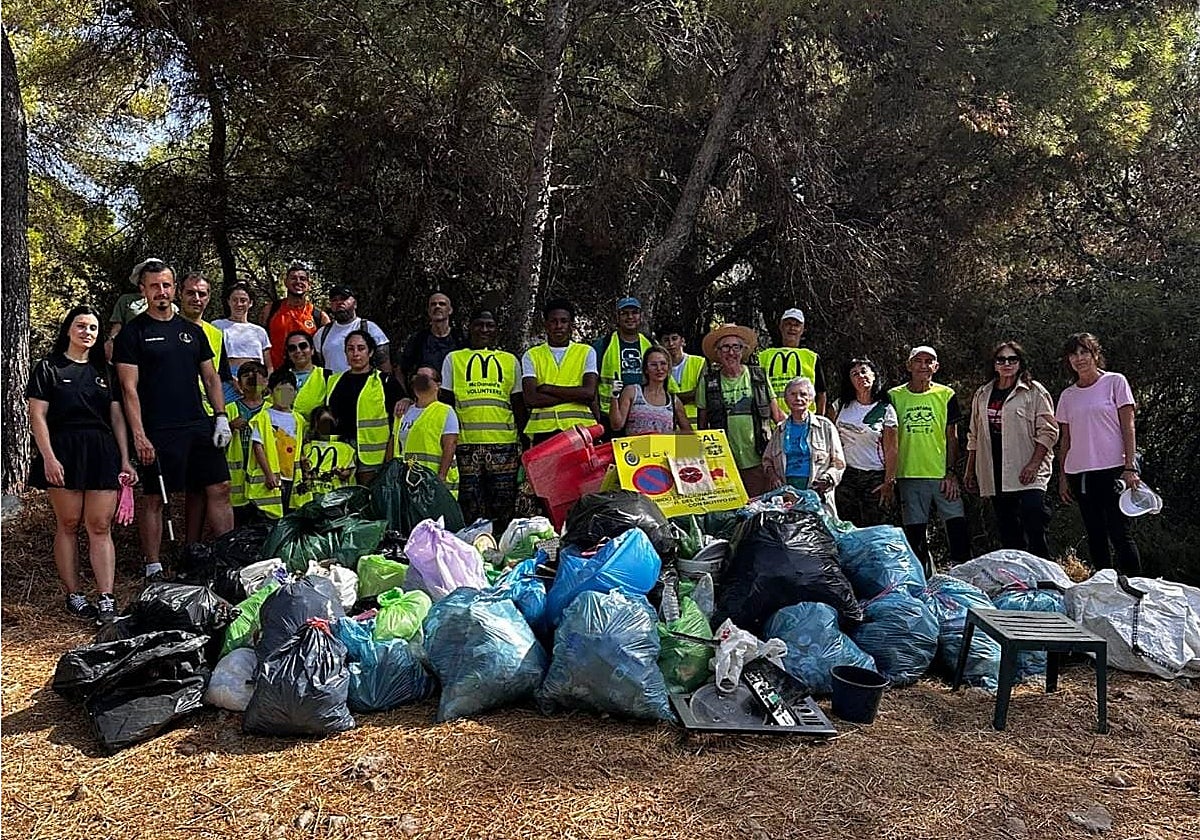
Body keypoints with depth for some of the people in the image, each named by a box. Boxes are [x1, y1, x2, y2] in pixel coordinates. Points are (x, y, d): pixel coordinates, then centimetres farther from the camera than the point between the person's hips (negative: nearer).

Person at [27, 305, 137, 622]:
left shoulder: (104, 371, 16)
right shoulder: (48, 368, 5)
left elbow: (117, 418, 14)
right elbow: (37, 416, -1)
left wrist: (125, 460, 7)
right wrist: (48, 457, -12)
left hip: (102, 453, 3)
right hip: (64, 453, -3)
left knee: (101, 527, -2)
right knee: (68, 524, 3)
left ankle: (107, 600, -5)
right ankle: (74, 596, 11)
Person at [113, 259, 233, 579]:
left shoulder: (192, 331, 15)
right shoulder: (133, 332, 0)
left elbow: (210, 378, 18)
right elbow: (129, 388, -6)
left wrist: (221, 417, 6)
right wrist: (139, 436, -13)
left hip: (200, 425, 5)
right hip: (158, 431, -5)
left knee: (218, 489, 2)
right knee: (154, 498, 2)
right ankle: (153, 566, 12)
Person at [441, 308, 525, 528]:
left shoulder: (510, 360, 17)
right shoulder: (453, 359, 14)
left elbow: (518, 405, 16)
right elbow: (446, 402, 11)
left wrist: (524, 441, 9)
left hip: (504, 443, 1)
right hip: (466, 443, -1)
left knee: (504, 508, 1)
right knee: (471, 509, 1)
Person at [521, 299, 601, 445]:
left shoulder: (586, 352, 13)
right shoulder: (531, 355, 13)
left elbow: (589, 393, -2)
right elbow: (530, 399, -1)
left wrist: (548, 389, -3)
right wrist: (575, 394, -4)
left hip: (579, 426, 0)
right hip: (544, 429, 0)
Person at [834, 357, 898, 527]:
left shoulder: (885, 410, 0)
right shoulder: (842, 405, 7)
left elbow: (891, 450, -2)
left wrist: (889, 482, -8)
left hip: (875, 477, -2)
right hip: (845, 475, 2)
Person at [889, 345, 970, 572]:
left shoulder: (946, 395, 5)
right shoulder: (895, 397, 6)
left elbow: (952, 438, 4)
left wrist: (951, 473, -5)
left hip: (942, 475, 0)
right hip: (909, 476, 1)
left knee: (957, 527, -5)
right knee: (915, 537, 6)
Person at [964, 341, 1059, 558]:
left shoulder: (1034, 391, 1)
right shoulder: (982, 395, 15)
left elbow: (1048, 431, -4)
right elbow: (974, 436, 20)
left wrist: (1034, 464, -15)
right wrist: (970, 470, 16)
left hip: (1027, 475, -5)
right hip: (994, 476, 5)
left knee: (1034, 532, -14)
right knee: (1008, 536, 7)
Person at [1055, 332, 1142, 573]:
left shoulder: (1115, 382, 2)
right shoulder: (1068, 396, 12)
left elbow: (1128, 427, -3)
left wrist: (1130, 467, -10)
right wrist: (1063, 476, 10)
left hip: (1113, 469, -4)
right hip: (1079, 473, 4)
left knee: (1120, 534, -7)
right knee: (1095, 536, 8)